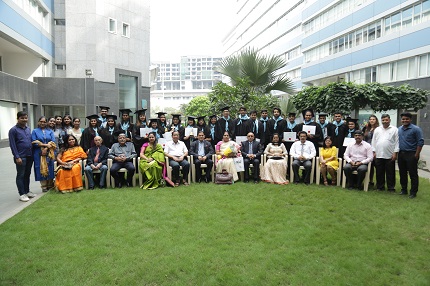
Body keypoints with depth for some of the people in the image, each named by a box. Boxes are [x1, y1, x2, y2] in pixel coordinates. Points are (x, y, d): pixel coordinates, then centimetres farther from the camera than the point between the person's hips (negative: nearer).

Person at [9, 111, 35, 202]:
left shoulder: (28, 129, 10)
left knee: (27, 174, 15)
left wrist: (32, 153, 9)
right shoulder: (13, 130, -8)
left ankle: (27, 191, 25)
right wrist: (17, 157, -15)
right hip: (21, 157, -6)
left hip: (29, 156, 6)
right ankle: (22, 194, 9)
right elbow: (12, 145, -11)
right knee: (20, 175, 3)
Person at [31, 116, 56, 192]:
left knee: (50, 168, 2)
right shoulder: (35, 131, 6)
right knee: (41, 169, 0)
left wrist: (46, 149, -13)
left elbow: (53, 142, 0)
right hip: (39, 153, -1)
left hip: (49, 153, 2)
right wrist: (46, 145, -12)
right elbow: (34, 143, -6)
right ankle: (44, 186, 7)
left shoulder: (50, 131, 11)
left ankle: (50, 185, 13)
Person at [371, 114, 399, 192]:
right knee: (379, 172, 9)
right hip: (378, 155, 3)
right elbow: (374, 141, 12)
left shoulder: (394, 129, 3)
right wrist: (374, 152, 6)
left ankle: (391, 188, 13)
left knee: (390, 173, 4)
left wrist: (395, 153, -7)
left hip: (390, 156, -3)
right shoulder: (377, 129, 12)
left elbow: (397, 142, -1)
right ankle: (380, 187, 19)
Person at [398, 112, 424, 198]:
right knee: (402, 173, 13)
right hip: (401, 154, 6)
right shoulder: (399, 129, 11)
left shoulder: (416, 129, -8)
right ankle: (404, 190, 24)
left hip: (411, 155, -6)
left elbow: (420, 142, -10)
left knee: (413, 174, -1)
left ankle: (413, 192, 7)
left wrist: (416, 154, -14)